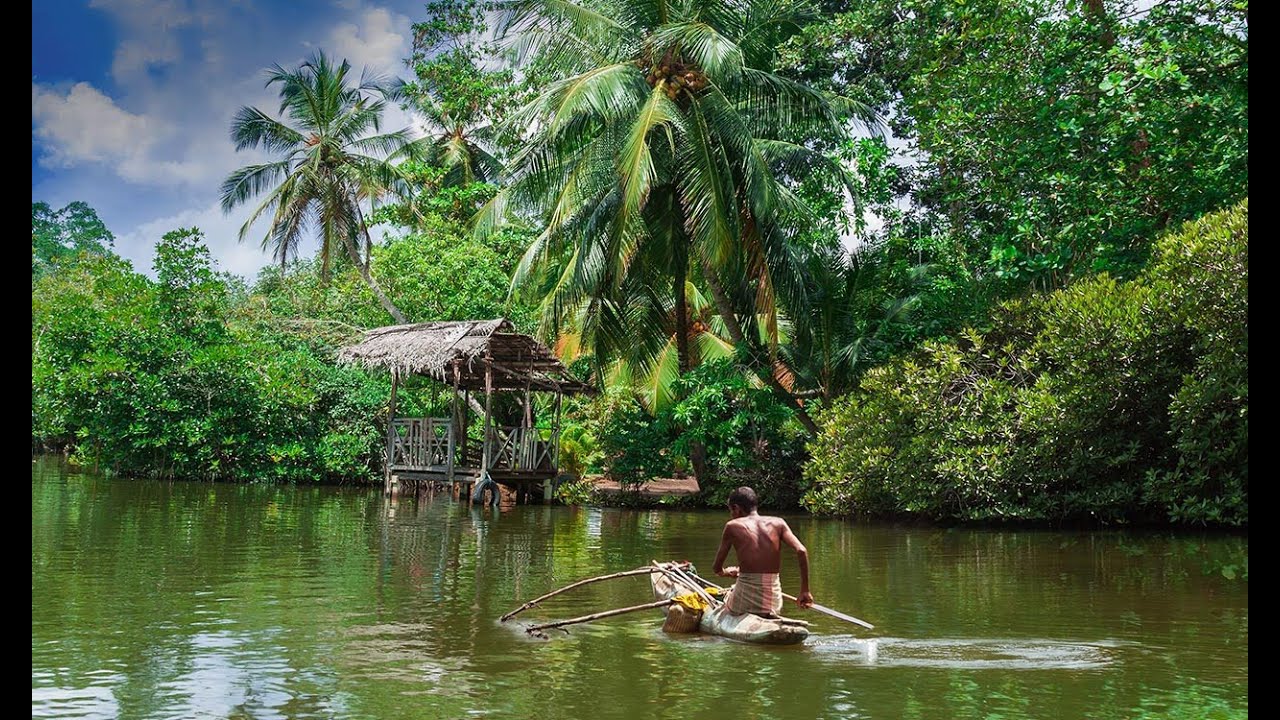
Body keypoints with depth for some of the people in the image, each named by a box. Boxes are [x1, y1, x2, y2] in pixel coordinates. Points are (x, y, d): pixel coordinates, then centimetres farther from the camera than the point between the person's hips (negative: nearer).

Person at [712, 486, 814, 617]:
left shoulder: (732, 526, 0)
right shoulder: (778, 523, 5)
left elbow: (717, 568, 5)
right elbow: (801, 551, -7)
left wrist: (725, 572, 30)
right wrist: (805, 591, 0)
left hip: (743, 603, -2)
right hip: (773, 603, 2)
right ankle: (768, 616, 10)